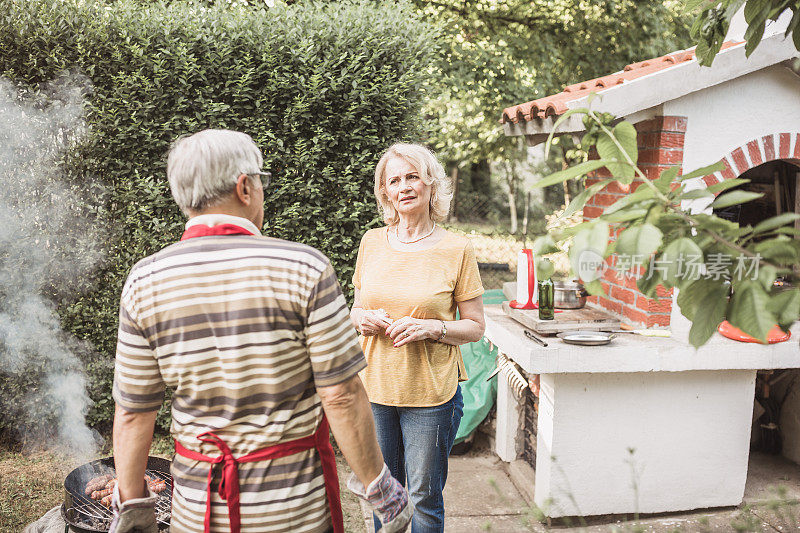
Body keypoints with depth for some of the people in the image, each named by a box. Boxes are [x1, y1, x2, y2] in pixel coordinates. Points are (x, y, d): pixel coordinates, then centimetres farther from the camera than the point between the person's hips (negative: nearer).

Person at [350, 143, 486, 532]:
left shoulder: (456, 249, -6)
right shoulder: (372, 242, 3)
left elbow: (475, 327, -2)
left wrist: (432, 328, -20)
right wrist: (362, 319, -8)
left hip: (431, 393, -3)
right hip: (375, 387, 3)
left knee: (425, 497, 9)